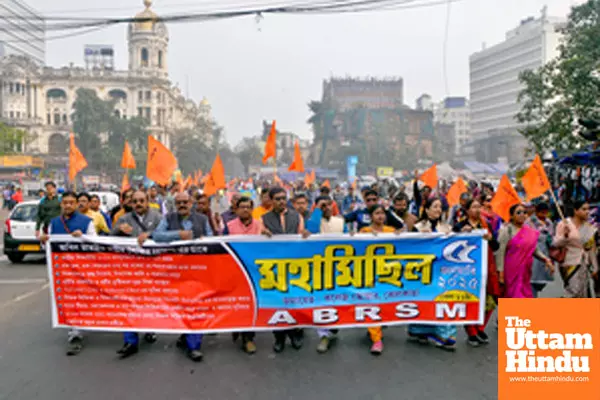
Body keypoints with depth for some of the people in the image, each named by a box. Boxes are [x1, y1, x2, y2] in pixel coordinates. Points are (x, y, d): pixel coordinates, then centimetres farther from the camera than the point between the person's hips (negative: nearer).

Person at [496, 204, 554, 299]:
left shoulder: (530, 232, 8)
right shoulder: (506, 230, -7)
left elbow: (535, 250, 17)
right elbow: (500, 252, -11)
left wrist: (546, 259, -1)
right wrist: (500, 272, -15)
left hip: (524, 273, 5)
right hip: (510, 273, -5)